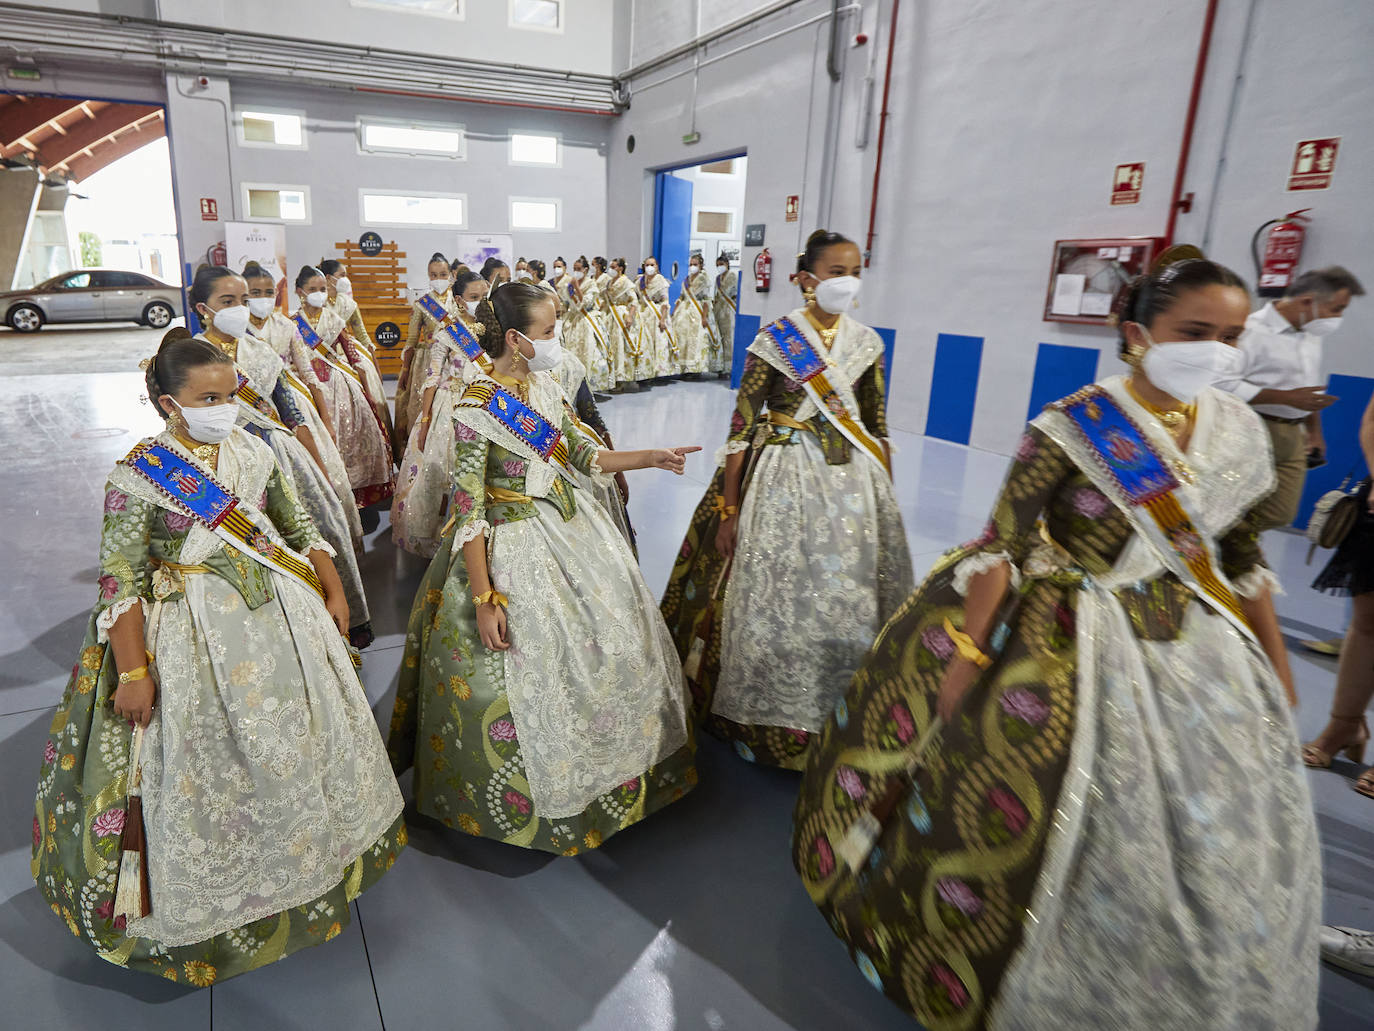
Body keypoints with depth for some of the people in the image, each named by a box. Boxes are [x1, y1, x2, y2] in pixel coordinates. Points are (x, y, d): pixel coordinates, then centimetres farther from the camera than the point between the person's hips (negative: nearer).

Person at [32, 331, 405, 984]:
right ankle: (218, 905, 31)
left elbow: (300, 527, 10)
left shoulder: (253, 453, 1)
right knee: (210, 760, 7)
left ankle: (310, 849, 44)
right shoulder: (136, 479, -14)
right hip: (196, 637, -5)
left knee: (304, 733, 17)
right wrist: (135, 672, -16)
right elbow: (120, 583, -13)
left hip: (281, 612, 5)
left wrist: (334, 593, 8)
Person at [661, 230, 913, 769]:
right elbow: (741, 427, -8)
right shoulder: (774, 342, -8)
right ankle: (773, 714, 26)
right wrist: (727, 508, -9)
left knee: (850, 597, 9)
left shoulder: (866, 342, 5)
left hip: (854, 481, 4)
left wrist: (887, 495, 12)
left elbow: (877, 426, 11)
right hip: (785, 479, -4)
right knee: (780, 596, 4)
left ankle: (844, 716, 30)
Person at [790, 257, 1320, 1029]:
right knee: (1089, 825, 5)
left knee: (1227, 840, 16)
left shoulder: (1239, 430, 2)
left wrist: (1274, 659, 15)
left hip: (1206, 648, 6)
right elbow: (1002, 547, -17)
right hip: (1081, 647, -6)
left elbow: (1244, 556, 11)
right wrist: (967, 651, -20)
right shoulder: (1071, 428, -16)